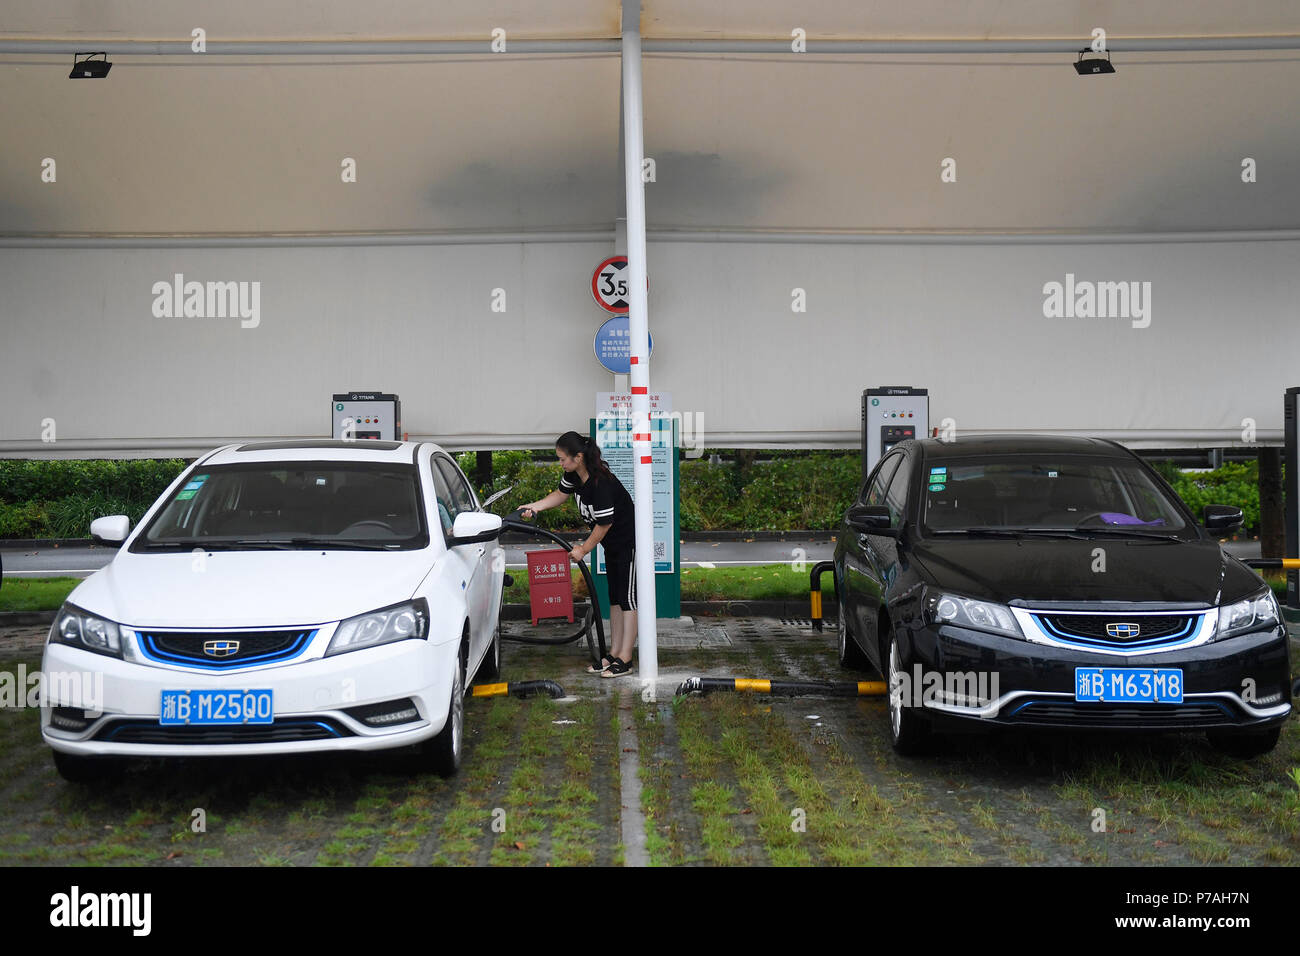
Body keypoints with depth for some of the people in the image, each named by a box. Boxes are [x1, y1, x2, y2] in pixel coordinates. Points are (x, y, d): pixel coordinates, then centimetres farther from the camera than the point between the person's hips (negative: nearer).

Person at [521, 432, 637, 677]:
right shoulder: (574, 474, -5)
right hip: (613, 544, 10)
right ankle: (615, 652, 21)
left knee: (627, 598, -5)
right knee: (614, 598, 13)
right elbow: (561, 494, 15)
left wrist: (583, 549, -12)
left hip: (629, 543, -10)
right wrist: (535, 506, 0)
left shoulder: (601, 483, -32)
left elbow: (604, 524, -24)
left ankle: (625, 658, 0)